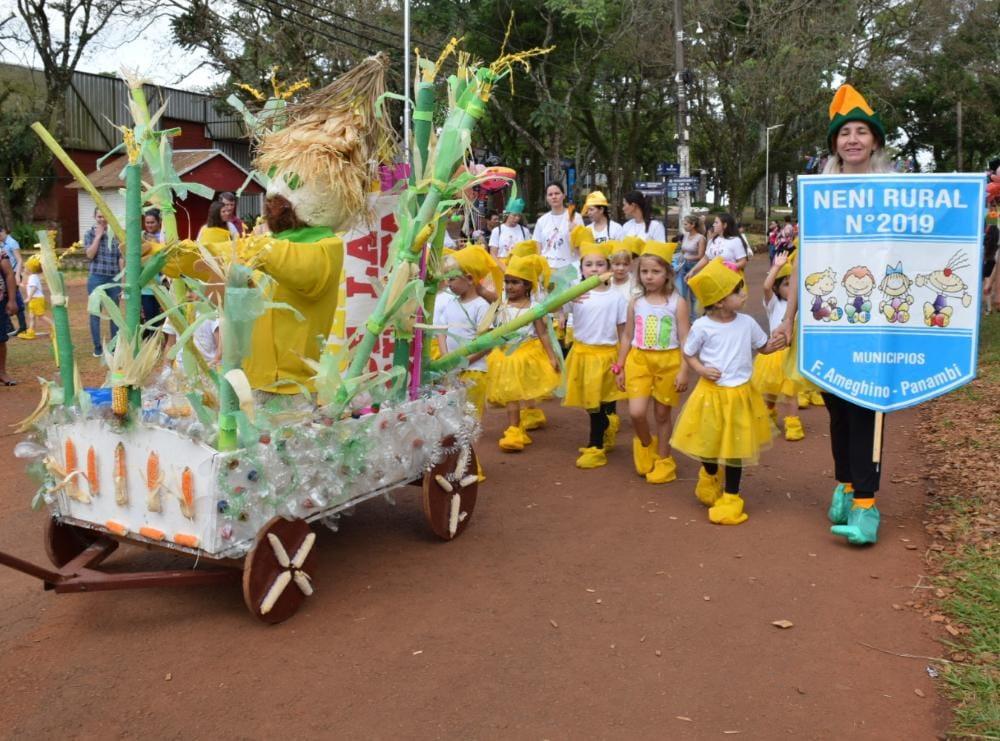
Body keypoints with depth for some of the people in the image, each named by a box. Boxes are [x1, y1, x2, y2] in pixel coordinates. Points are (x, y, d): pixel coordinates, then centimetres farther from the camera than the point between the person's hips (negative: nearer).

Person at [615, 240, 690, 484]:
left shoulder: (677, 303, -6)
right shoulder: (636, 303, 4)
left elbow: (685, 340, -6)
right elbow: (627, 337, 10)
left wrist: (684, 371, -11)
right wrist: (619, 368, 9)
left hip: (668, 362, -2)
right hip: (639, 360, 2)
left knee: (662, 414, 9)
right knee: (636, 412, -11)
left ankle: (663, 460, 27)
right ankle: (645, 445, 21)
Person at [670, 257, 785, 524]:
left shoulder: (747, 323, -5)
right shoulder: (702, 327, -12)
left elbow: (761, 346, 10)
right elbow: (688, 354, 1)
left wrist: (771, 346, -13)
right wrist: (702, 370, -17)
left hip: (739, 394, 2)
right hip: (711, 393, -1)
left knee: (735, 447, 7)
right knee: (709, 443, 15)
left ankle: (731, 497, 21)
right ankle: (709, 477, 47)